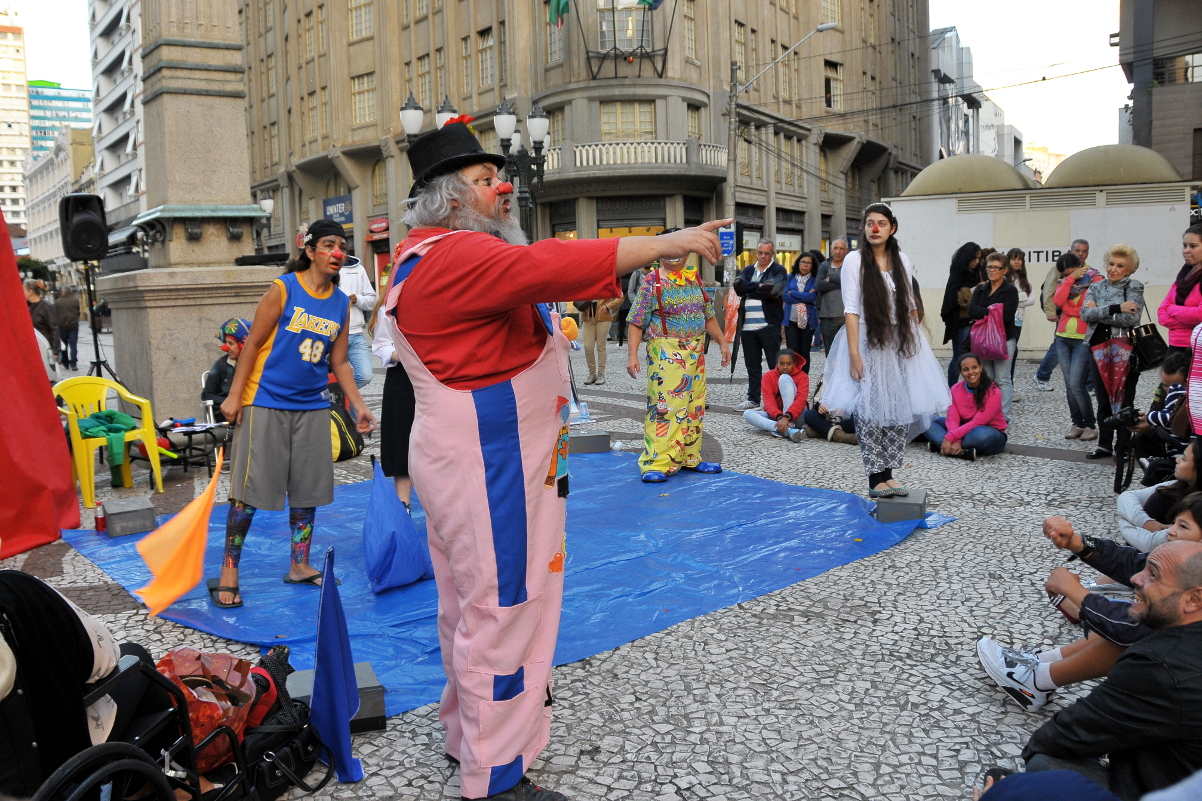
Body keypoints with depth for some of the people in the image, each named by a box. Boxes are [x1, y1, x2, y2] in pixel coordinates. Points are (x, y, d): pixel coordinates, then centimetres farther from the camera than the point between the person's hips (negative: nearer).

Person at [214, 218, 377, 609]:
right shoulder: (283, 289, -8)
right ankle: (228, 570, 9)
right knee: (249, 489, -2)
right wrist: (235, 395, -9)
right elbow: (253, 343, -6)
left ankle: (299, 565, 23)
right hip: (266, 401, -5)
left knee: (308, 488, 10)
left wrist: (359, 405, 4)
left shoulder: (341, 303, 7)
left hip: (312, 406, 5)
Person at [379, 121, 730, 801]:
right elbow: (553, 266, -30)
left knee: (473, 604, 21)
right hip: (488, 465, -11)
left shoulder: (438, 258, 18)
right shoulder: (455, 256, -19)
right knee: (502, 610, -3)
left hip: (471, 459, 12)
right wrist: (672, 244, -28)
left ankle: (468, 732, 38)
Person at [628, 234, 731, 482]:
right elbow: (636, 321, -9)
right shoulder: (653, 281, -6)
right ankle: (657, 464, -6)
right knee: (665, 406, -10)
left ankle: (690, 457, 22)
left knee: (694, 406, 11)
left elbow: (708, 315, 19)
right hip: (666, 355, -6)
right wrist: (633, 354, -17)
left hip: (695, 354, 7)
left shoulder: (694, 279, 11)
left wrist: (722, 342, 15)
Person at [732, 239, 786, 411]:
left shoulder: (778, 271, 2)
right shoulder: (748, 271, 17)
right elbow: (738, 287, -1)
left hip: (769, 325, -5)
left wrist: (749, 288, -5)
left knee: (775, 364, -1)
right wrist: (759, 286, -8)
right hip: (747, 326, 5)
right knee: (752, 365, 12)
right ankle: (753, 399, 20)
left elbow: (772, 290, -17)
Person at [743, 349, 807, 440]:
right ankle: (787, 430, -46)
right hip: (774, 416, 3)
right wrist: (779, 417, -34)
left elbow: (801, 400, -21)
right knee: (747, 413, -24)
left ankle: (790, 425, -33)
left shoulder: (802, 376, -4)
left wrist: (786, 417, -38)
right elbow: (769, 402, -13)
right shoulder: (768, 376, 0)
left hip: (796, 416, -3)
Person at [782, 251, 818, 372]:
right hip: (791, 320, 0)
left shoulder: (814, 280, 4)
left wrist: (792, 293, -5)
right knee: (792, 352, -5)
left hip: (808, 321, 0)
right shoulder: (790, 277, 8)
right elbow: (784, 296, -4)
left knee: (804, 352, 5)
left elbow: (812, 297, -12)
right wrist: (805, 298, -7)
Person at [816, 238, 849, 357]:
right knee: (830, 354, 9)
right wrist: (841, 284, -8)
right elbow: (819, 285, -6)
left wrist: (831, 279, -6)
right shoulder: (824, 266, 12)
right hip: (828, 317, 2)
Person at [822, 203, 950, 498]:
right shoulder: (854, 260, -3)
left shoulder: (902, 260, 9)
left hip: (899, 342, 4)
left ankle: (889, 474, 13)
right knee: (870, 409, -3)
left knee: (900, 407, 4)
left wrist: (916, 340, 7)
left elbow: (910, 305, 14)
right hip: (867, 341, -4)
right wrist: (854, 354, -15)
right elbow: (851, 309, -9)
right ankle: (875, 478, 5)